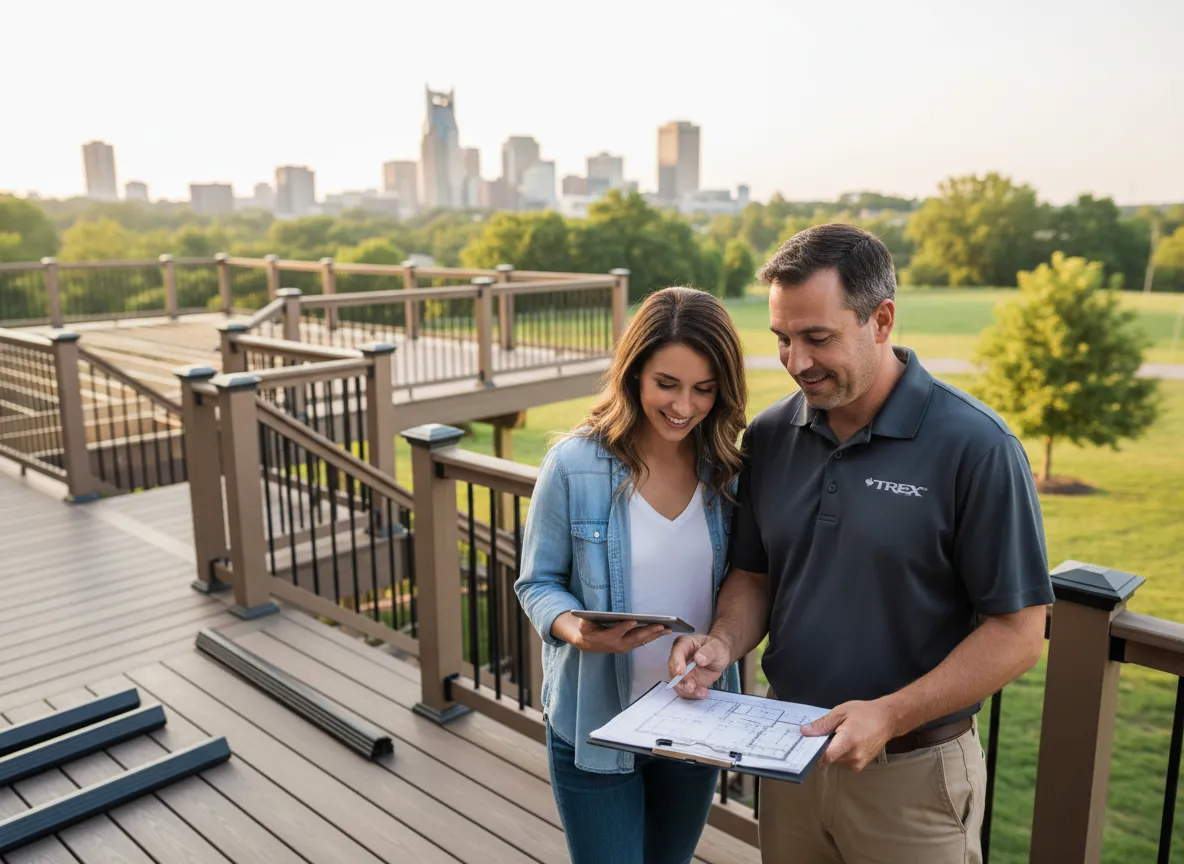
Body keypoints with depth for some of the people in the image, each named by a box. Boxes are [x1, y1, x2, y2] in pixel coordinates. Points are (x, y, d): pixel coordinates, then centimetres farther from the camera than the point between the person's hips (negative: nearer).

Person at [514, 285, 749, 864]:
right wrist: (578, 632, -26)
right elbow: (537, 583, -7)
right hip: (595, 724, -4)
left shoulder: (724, 467, -5)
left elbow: (737, 584, 6)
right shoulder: (574, 463, -16)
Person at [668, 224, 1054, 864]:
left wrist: (890, 715, -22)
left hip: (910, 773, -4)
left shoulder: (975, 446, -17)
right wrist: (724, 641, -11)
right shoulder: (768, 436, -2)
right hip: (787, 754, 4)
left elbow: (1018, 632, -14)